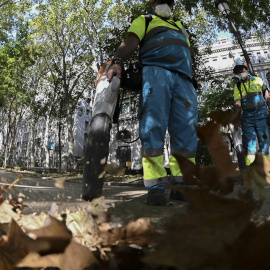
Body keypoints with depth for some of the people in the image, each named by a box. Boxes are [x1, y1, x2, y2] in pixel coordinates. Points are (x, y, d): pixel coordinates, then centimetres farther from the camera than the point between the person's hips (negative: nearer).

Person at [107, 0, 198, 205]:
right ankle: (155, 187, -19)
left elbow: (189, 52, 32)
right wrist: (117, 62, -16)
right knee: (153, 127, -19)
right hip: (155, 70, -5)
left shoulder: (180, 26, 40)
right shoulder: (144, 20, 24)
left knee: (186, 131, -8)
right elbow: (131, 42, 4)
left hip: (183, 77, 5)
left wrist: (192, 81, 16)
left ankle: (181, 185, -6)